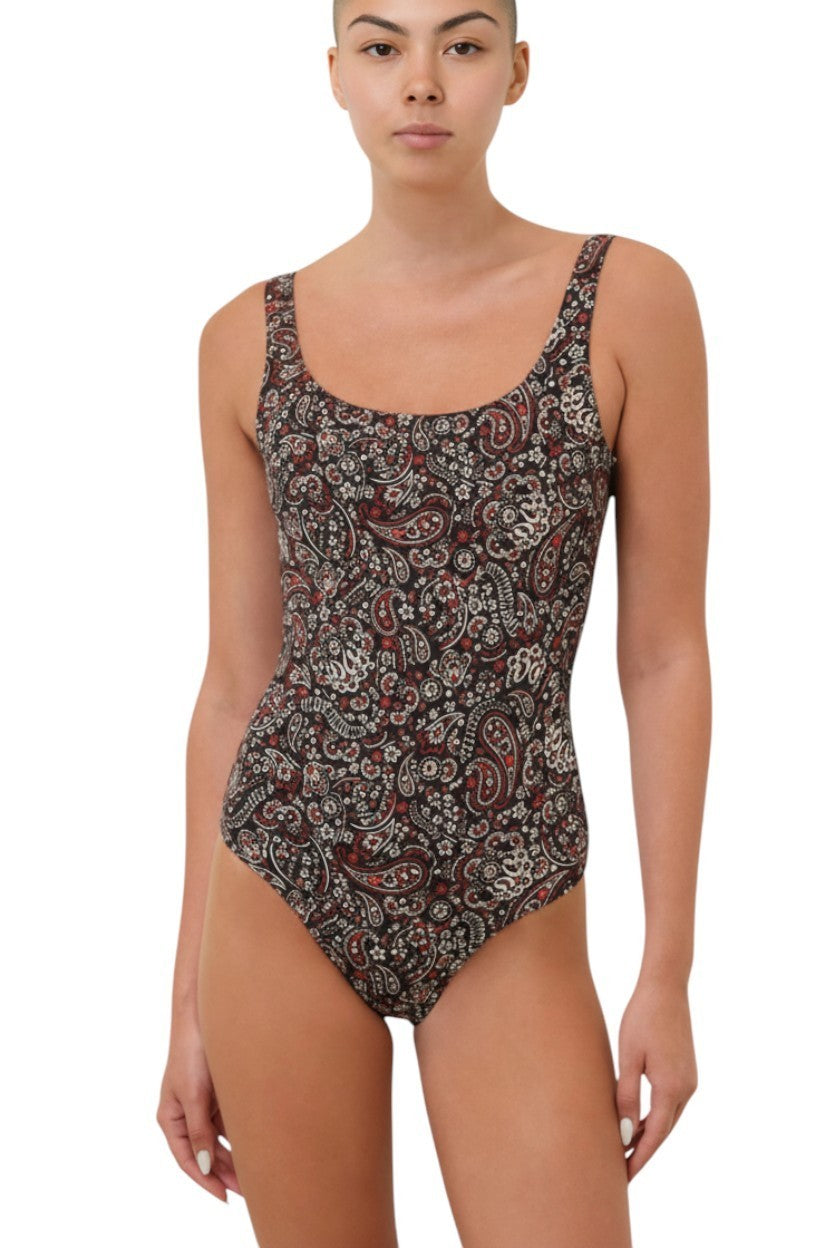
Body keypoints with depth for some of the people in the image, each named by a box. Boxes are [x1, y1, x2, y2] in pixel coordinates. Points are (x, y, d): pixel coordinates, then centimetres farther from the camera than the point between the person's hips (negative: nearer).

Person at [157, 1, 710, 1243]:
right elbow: (236, 679, 6)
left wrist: (669, 971, -4)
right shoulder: (251, 340, 2)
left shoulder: (629, 299, -4)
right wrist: (190, 995, 7)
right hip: (286, 896, 2)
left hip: (510, 921, -1)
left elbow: (667, 656, -2)